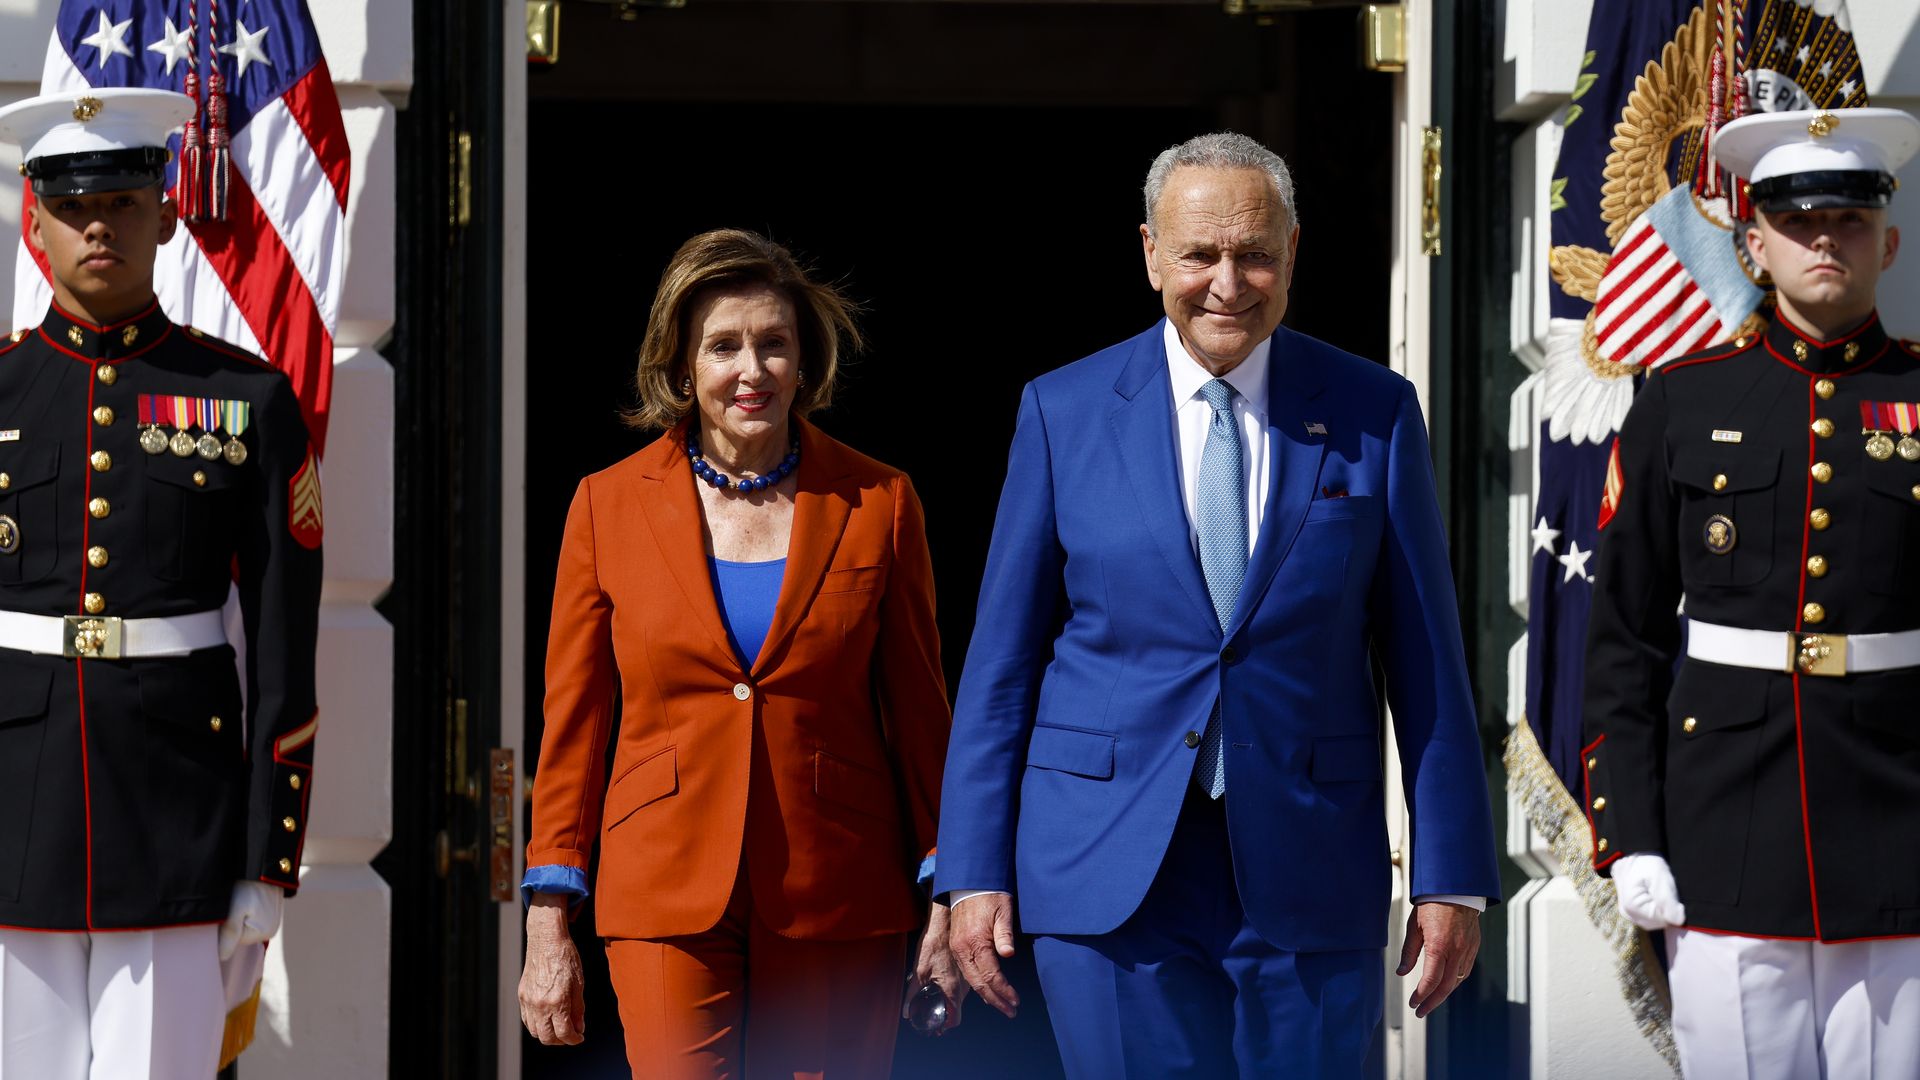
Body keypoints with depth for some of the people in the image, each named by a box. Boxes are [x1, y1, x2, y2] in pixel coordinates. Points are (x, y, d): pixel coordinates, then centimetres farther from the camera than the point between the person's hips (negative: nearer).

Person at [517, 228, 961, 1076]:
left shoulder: (878, 503, 3)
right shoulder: (609, 505, 4)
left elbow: (918, 714, 7)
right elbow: (570, 725, 6)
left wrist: (945, 904, 4)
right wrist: (547, 925, 2)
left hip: (836, 903, 0)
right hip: (668, 902, 0)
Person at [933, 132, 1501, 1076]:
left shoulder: (1373, 415, 4)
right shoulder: (1064, 413, 4)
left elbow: (1425, 659, 4)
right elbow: (1001, 659, 5)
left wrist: (1451, 875, 0)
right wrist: (974, 872, 0)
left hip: (1309, 880, 0)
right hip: (1110, 877, 0)